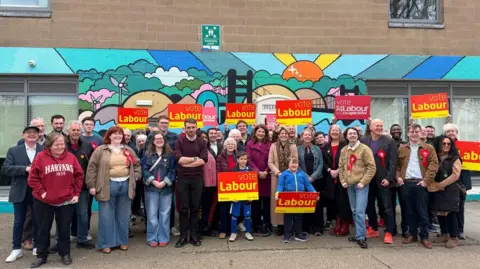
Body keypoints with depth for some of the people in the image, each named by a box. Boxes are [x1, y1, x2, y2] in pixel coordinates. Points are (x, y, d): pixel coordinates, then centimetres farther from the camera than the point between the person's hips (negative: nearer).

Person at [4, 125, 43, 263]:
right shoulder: (13, 151, 2)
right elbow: (6, 169, -8)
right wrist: (25, 169, -19)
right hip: (20, 192, 1)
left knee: (37, 220, 11)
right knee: (18, 221, 10)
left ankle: (37, 246, 26)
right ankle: (17, 249, 23)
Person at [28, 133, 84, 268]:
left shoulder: (71, 157, 0)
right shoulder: (41, 157, -8)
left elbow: (79, 175, 4)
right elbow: (33, 178, -5)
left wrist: (76, 193, 0)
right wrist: (41, 192, -11)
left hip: (66, 200, 2)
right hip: (44, 201, -1)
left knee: (64, 229, 11)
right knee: (43, 229, 11)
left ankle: (65, 254, 26)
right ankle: (41, 256, 26)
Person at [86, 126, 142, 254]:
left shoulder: (128, 150, 10)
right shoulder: (101, 150, -2)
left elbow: (137, 165, 17)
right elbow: (92, 167, -3)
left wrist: (135, 178, 4)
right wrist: (92, 185, -7)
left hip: (125, 185, 4)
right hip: (108, 186, -3)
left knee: (123, 216, 12)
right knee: (106, 216, 3)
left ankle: (122, 241, 24)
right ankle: (106, 243, 15)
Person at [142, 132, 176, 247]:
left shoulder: (170, 155, 5)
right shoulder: (147, 155, 5)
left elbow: (172, 171, 0)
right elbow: (144, 170, -2)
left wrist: (164, 182, -12)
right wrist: (153, 181, -14)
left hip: (166, 188, 0)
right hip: (151, 188, 0)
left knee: (164, 214, 4)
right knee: (152, 214, 2)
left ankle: (163, 238, 14)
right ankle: (152, 238, 12)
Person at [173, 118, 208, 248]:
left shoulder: (202, 142, 3)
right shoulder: (179, 142, 0)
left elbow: (203, 160, -9)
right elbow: (179, 159, -13)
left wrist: (186, 163, -12)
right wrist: (195, 158, -9)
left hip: (197, 179, 1)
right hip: (182, 179, -1)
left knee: (195, 207, 7)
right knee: (183, 208, 4)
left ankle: (194, 235, 16)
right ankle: (183, 236, 14)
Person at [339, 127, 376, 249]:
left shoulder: (364, 149, -8)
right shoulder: (343, 150, 9)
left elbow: (372, 167, -11)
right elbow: (341, 167, 16)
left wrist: (363, 182, -14)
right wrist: (343, 181, 4)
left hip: (361, 185, -6)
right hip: (349, 185, 6)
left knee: (360, 212, -10)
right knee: (354, 211, 13)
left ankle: (361, 237, -1)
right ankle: (360, 234, 24)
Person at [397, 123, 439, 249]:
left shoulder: (428, 148, 4)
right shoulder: (402, 149, 13)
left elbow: (434, 164, -3)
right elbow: (397, 165, 15)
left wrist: (426, 180, -12)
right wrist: (398, 177, -1)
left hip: (420, 183, -3)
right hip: (406, 183, 3)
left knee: (422, 211, 2)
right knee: (410, 211, 10)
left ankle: (424, 236, 12)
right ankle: (412, 234, 20)